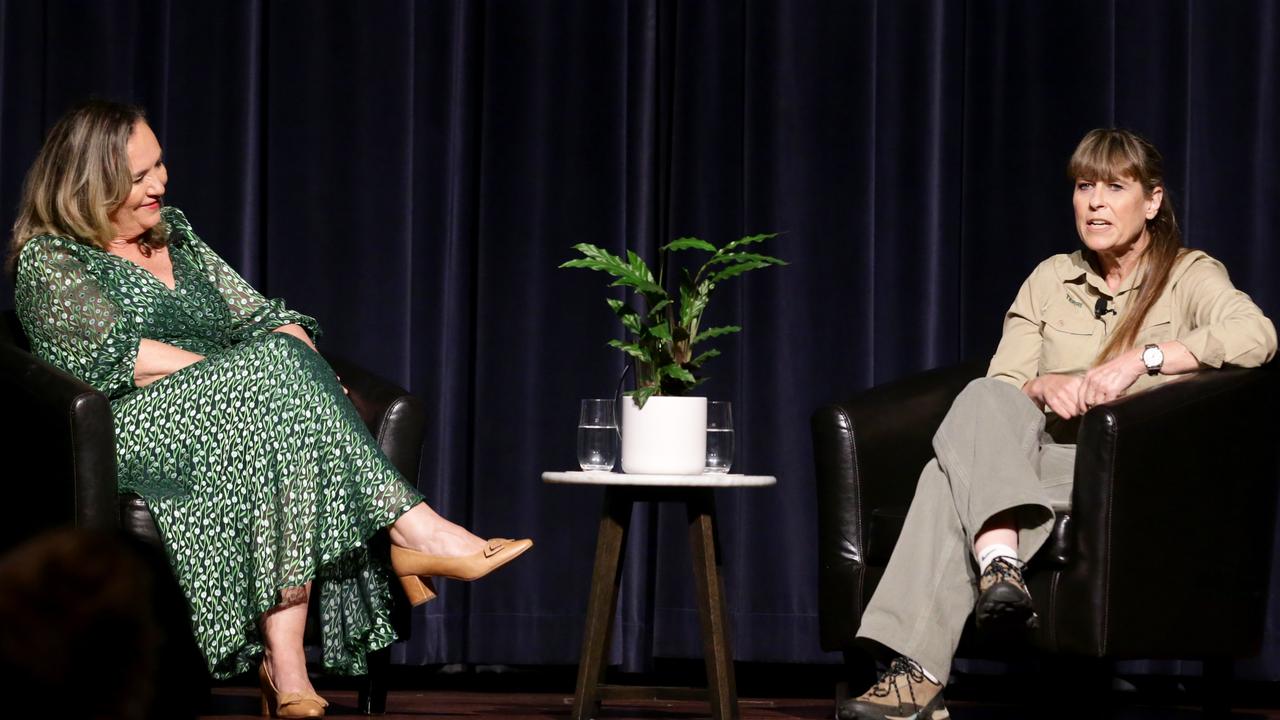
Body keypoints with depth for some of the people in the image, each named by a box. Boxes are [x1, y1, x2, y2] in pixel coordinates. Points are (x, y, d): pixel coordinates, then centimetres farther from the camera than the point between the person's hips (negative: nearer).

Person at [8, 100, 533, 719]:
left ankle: (284, 659, -47)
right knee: (275, 367, -31)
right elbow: (119, 353, -10)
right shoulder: (47, 261, 5)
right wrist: (243, 375, -14)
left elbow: (265, 319, 18)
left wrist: (306, 369, -4)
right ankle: (412, 529, -36)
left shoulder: (176, 239, 26)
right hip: (134, 430, -5)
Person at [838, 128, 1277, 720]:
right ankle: (999, 566, -48)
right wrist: (1043, 387, -9)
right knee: (984, 400, -31)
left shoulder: (1189, 277, 7)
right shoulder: (1050, 280, 22)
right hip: (1042, 456, 4)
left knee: (952, 482, -31)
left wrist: (1143, 359, -22)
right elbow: (999, 387, 14)